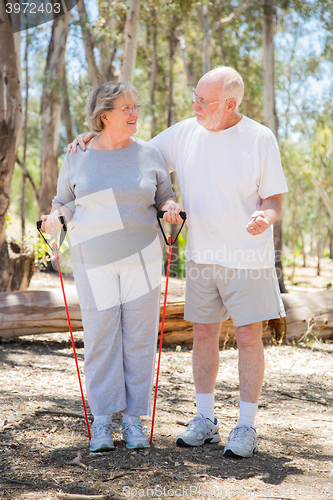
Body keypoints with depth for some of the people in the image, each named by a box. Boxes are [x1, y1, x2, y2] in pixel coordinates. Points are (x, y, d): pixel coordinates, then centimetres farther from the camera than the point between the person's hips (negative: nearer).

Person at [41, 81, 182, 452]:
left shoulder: (149, 154, 3)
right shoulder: (77, 158, 2)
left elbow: (164, 197, 10)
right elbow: (65, 203, 11)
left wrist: (171, 209, -12)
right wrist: (54, 220, -11)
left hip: (142, 257, 1)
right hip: (94, 261, 0)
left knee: (139, 338, 2)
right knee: (100, 338, 0)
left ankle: (134, 420, 13)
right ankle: (102, 421, 9)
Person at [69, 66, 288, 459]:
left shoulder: (260, 139, -7)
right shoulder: (184, 133, 3)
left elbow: (274, 200, -5)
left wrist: (265, 217, -27)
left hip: (248, 258, -4)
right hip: (201, 257, 4)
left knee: (248, 337, -1)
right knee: (203, 334, 8)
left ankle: (246, 427, 10)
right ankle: (205, 420, 20)